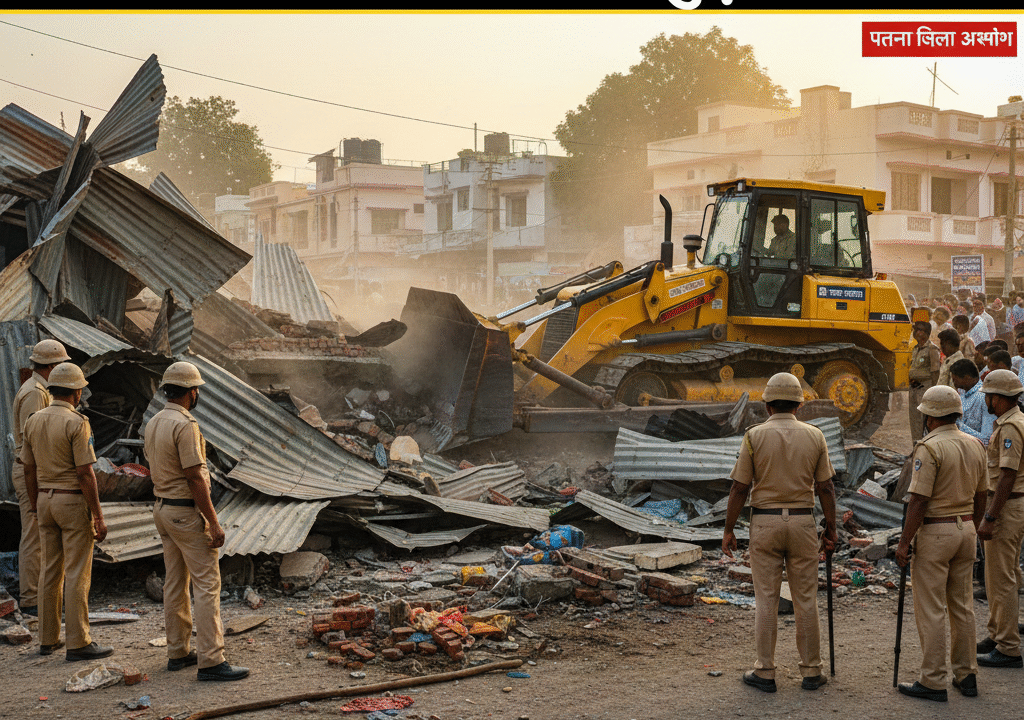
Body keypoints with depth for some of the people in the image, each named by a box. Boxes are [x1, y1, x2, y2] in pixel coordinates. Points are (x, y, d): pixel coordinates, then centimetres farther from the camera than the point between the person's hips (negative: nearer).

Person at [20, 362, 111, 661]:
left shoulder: (34, 420, 5)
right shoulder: (77, 423, -16)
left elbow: (29, 470, 10)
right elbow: (84, 473, -18)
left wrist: (36, 508, 19)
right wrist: (99, 516, -14)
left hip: (46, 501, 7)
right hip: (74, 502, -7)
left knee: (51, 571, 14)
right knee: (77, 574, -3)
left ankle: (48, 638, 20)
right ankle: (78, 643, 0)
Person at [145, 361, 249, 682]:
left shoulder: (153, 423, 9)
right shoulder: (185, 425, -20)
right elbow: (195, 477, -22)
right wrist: (214, 523, -19)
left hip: (162, 508, 10)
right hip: (187, 512, -10)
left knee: (175, 583, 14)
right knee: (207, 584, -8)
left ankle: (178, 652, 22)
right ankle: (210, 660, -9)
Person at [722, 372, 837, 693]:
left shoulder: (754, 436, -6)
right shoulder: (814, 436, 0)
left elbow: (739, 488, -6)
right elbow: (825, 488, 1)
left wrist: (729, 530, 1)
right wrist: (831, 529, 9)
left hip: (764, 523, -2)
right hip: (802, 522, 2)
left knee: (766, 600, 4)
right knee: (806, 599, 8)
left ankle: (765, 672, 8)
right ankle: (811, 671, 14)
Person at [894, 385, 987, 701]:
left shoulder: (929, 448, -17)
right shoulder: (974, 445, 6)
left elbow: (919, 500, -19)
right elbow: (980, 496, 13)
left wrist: (904, 542, -14)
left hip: (935, 532, -8)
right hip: (966, 528, 8)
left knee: (930, 610, -1)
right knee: (962, 605, 15)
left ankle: (933, 682, 3)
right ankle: (966, 675, 22)